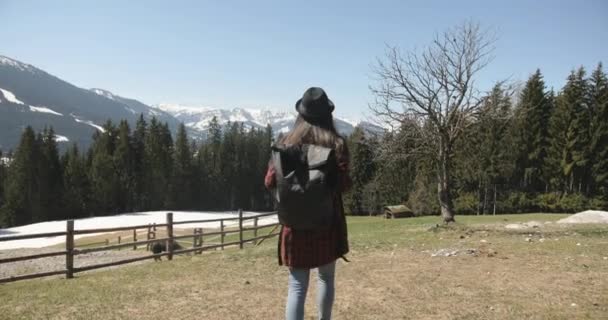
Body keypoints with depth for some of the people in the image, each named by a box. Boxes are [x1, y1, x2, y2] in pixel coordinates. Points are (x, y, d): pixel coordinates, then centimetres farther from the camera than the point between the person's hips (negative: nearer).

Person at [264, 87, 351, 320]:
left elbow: (270, 182, -1)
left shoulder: (287, 142, 0)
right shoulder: (336, 143, -6)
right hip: (328, 222, 0)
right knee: (326, 278, 21)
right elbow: (343, 184, -13)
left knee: (297, 286, 1)